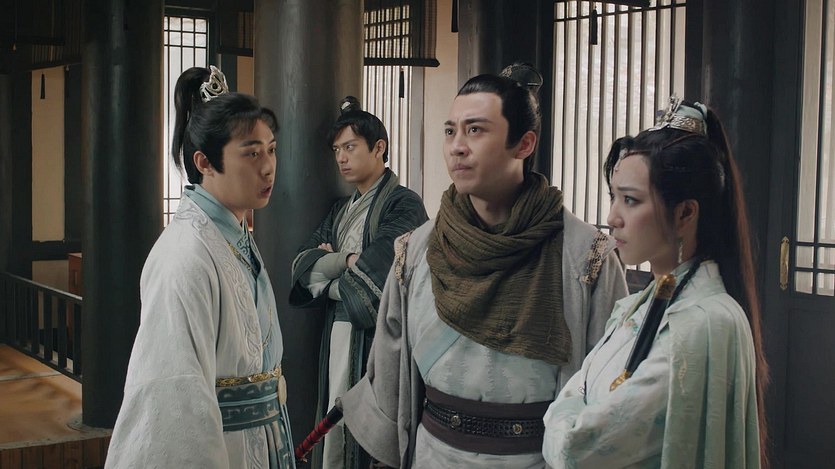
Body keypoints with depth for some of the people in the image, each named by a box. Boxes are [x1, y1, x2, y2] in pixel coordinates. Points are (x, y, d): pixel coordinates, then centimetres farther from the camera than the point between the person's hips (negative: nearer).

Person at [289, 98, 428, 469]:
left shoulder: (404, 205, -7)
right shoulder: (341, 210, 17)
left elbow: (373, 274, -18)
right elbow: (303, 267, 6)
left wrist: (330, 265, 0)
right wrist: (347, 260, -10)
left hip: (378, 338, -7)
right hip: (336, 336, 7)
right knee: (334, 433, 10)